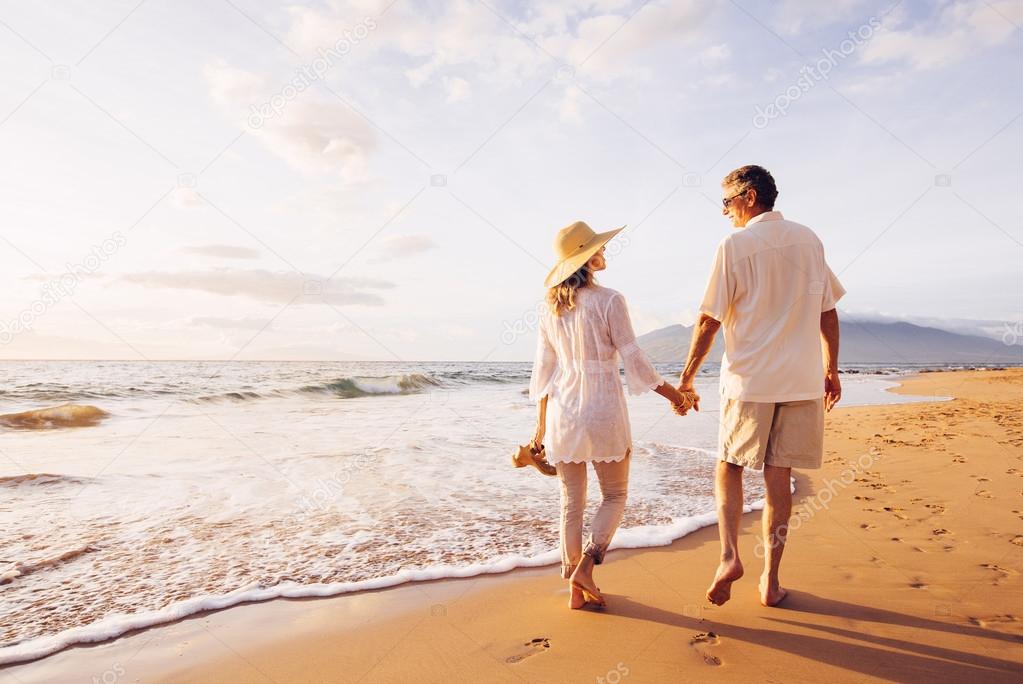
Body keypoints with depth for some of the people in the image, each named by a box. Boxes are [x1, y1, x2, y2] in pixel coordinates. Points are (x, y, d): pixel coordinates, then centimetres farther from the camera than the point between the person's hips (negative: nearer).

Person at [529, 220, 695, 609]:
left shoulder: (551, 308, 5)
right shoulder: (609, 301, -10)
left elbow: (544, 369, 7)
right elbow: (633, 359, -8)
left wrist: (541, 423, 14)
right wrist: (672, 394, 5)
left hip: (563, 412, 5)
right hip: (603, 410, -5)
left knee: (571, 503, 13)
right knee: (614, 496, 15)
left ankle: (576, 589, 21)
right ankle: (585, 567, 3)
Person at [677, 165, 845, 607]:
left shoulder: (734, 246, -7)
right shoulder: (808, 240, 8)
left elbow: (709, 320, -8)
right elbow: (828, 312, 11)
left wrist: (687, 377, 1)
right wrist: (832, 369, 20)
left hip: (748, 378, -4)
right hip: (802, 380, 4)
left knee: (729, 467, 12)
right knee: (779, 478, 9)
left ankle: (729, 554, -5)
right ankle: (771, 580, 16)